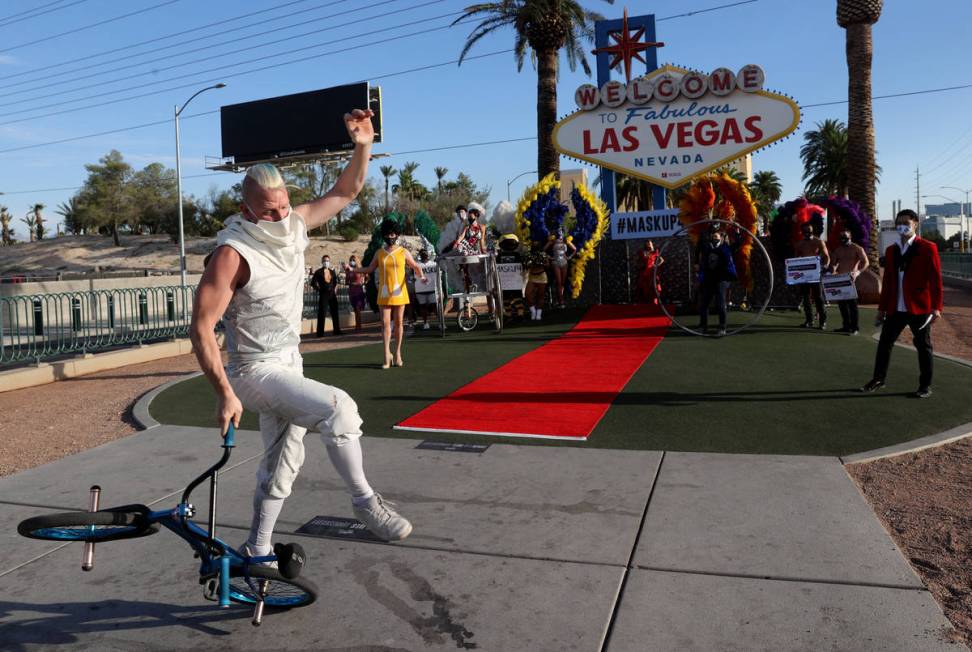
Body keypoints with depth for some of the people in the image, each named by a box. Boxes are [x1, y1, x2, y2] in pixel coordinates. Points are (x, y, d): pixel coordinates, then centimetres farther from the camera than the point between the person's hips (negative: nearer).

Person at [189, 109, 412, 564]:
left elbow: (345, 192, 5)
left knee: (282, 463, 14)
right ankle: (365, 503, -4)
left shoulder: (294, 224, -4)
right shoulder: (233, 253, -24)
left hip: (289, 363, 8)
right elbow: (201, 329, -24)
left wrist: (363, 146, -12)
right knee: (338, 408, -24)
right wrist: (225, 396, -26)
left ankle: (256, 551, 30)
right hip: (256, 372, -7)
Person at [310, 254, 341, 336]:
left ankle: (337, 330, 17)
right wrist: (319, 289, -2)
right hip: (323, 295, -5)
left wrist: (335, 289, 11)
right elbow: (313, 283, -3)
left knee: (335, 313, 8)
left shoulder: (332, 271, 13)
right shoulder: (318, 272, -1)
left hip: (332, 294, 5)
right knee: (321, 313, -5)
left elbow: (335, 282, 22)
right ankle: (320, 333, -2)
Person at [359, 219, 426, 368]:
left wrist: (422, 276, -14)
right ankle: (387, 355, -4)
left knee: (399, 323, 5)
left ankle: (398, 354, 15)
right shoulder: (379, 253, 7)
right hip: (384, 294, 1)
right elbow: (369, 269, 14)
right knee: (385, 323, -5)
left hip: (399, 293, -1)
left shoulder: (403, 252, 2)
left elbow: (415, 266, 6)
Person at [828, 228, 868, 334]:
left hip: (851, 279, -5)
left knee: (852, 303, -6)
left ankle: (854, 328, -4)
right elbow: (833, 263, 17)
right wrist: (833, 272, -3)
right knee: (841, 302, 7)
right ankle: (846, 326, 16)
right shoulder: (838, 249, 14)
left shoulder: (857, 249, -2)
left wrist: (857, 272, -25)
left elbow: (865, 262, -10)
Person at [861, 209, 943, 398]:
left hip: (919, 308, -5)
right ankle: (878, 379, 20)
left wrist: (936, 307, -13)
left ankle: (925, 385, 16)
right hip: (895, 308, 5)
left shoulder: (928, 248, -4)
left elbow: (936, 280, -7)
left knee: (923, 346, 6)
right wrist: (882, 307, 13)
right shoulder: (891, 251, 11)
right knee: (884, 343, 8)